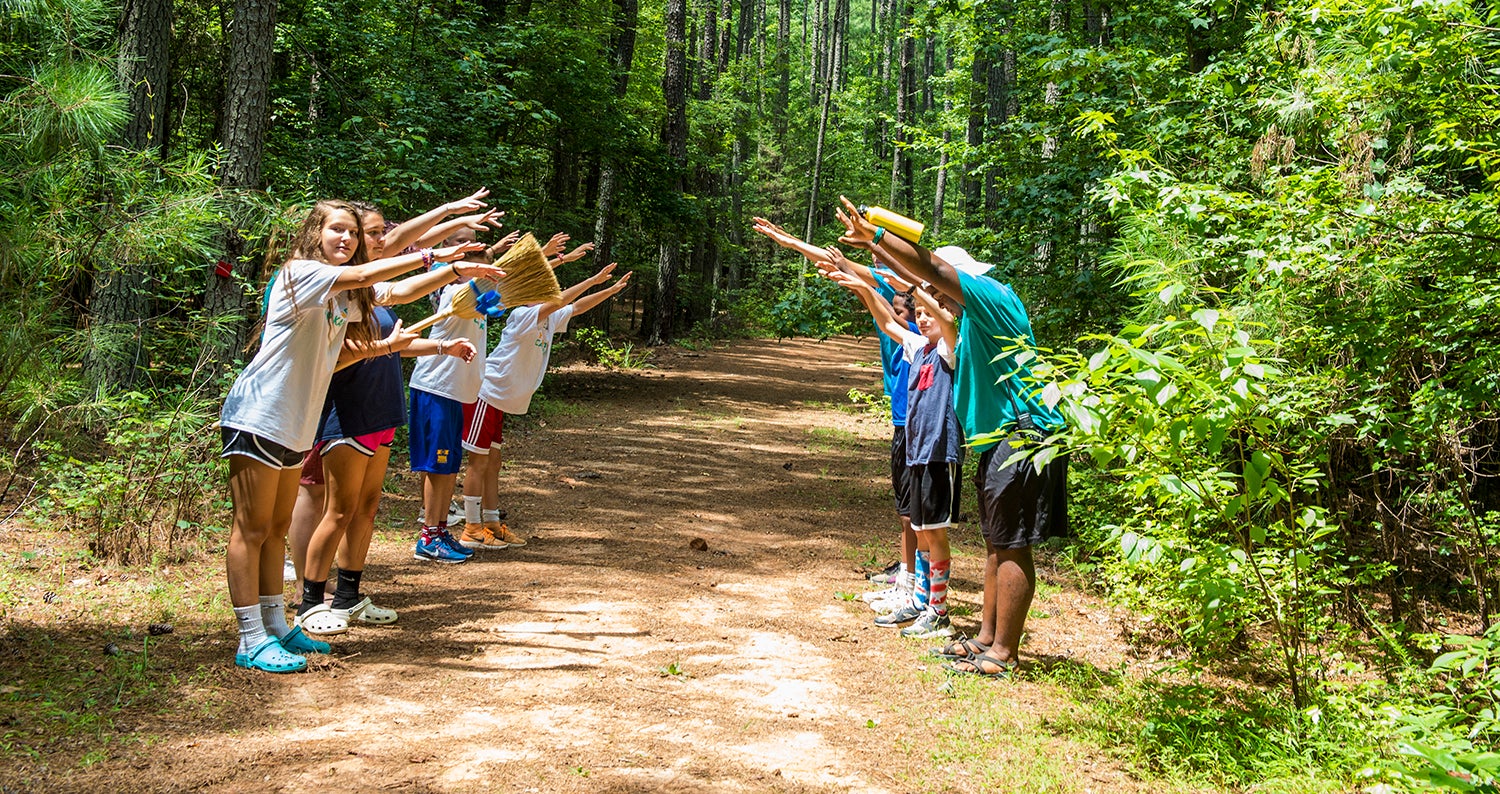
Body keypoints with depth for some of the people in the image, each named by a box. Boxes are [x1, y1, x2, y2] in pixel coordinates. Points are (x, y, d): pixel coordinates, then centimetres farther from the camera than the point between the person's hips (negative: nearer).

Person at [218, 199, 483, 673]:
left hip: (296, 424, 9)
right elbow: (361, 275, -26)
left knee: (277, 528, 15)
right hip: (259, 416, -9)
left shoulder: (347, 295, 14)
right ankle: (251, 641, 0)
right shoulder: (300, 272, -13)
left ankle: (275, 626, 22)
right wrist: (431, 256, -26)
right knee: (251, 529, -3)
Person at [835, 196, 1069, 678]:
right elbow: (920, 277, 25)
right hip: (1002, 439, 11)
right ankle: (987, 637, 23)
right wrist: (872, 246, 24)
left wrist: (874, 234, -10)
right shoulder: (976, 311, 17)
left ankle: (1003, 654, -1)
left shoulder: (989, 295, -12)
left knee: (1011, 547, -6)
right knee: (997, 543, 15)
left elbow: (927, 267, -19)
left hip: (1022, 437, -11)